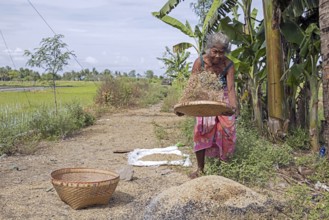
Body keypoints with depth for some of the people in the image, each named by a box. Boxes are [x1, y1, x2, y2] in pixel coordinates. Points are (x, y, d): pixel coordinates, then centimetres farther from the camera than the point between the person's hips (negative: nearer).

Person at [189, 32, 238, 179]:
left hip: (223, 101, 1)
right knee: (202, 130, -11)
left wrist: (233, 106, -39)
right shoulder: (200, 62, -20)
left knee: (226, 131, 1)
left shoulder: (228, 65, -18)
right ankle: (200, 168, -1)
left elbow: (231, 88, -21)